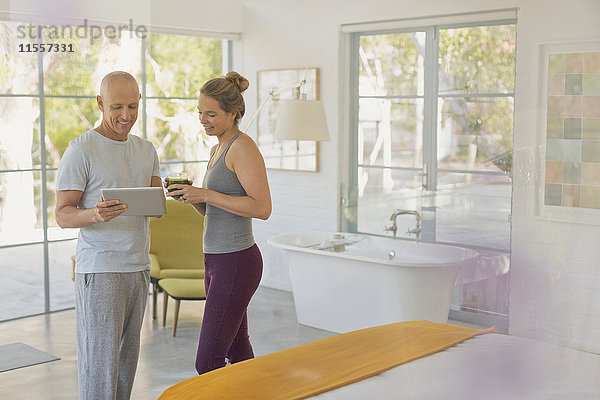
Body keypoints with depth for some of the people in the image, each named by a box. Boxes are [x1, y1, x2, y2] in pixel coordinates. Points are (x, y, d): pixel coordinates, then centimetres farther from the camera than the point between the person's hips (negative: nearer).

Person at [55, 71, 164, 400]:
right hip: (99, 270, -6)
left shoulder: (146, 150, 12)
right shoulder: (81, 151, -8)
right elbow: (63, 215, -9)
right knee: (101, 361, -4)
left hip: (139, 267, 6)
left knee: (127, 356, 12)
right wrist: (95, 214, -30)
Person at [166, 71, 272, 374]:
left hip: (236, 263, -10)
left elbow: (262, 208, -22)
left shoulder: (243, 147, -14)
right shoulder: (218, 149, 15)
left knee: (207, 362, -7)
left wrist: (206, 194, -22)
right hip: (217, 260, 10)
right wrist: (190, 196, 0)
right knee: (237, 350, 17)